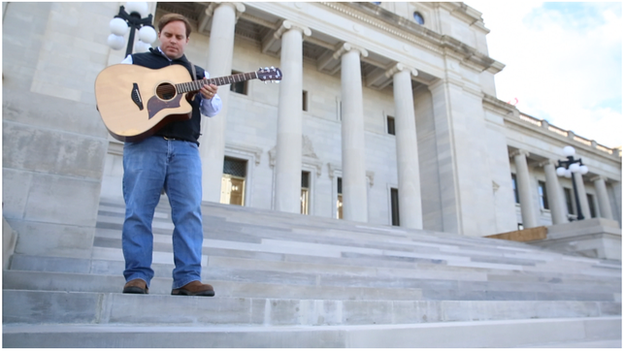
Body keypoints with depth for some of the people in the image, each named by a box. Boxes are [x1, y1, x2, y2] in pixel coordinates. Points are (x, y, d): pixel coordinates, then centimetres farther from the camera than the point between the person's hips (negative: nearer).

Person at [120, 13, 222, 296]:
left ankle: (188, 278, -9)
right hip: (144, 143, -1)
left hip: (185, 148, 2)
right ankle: (138, 275, 0)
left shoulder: (198, 73, 24)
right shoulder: (136, 61, 18)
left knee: (190, 211, -10)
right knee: (138, 211, -6)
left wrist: (210, 97, -7)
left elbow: (212, 111, 16)